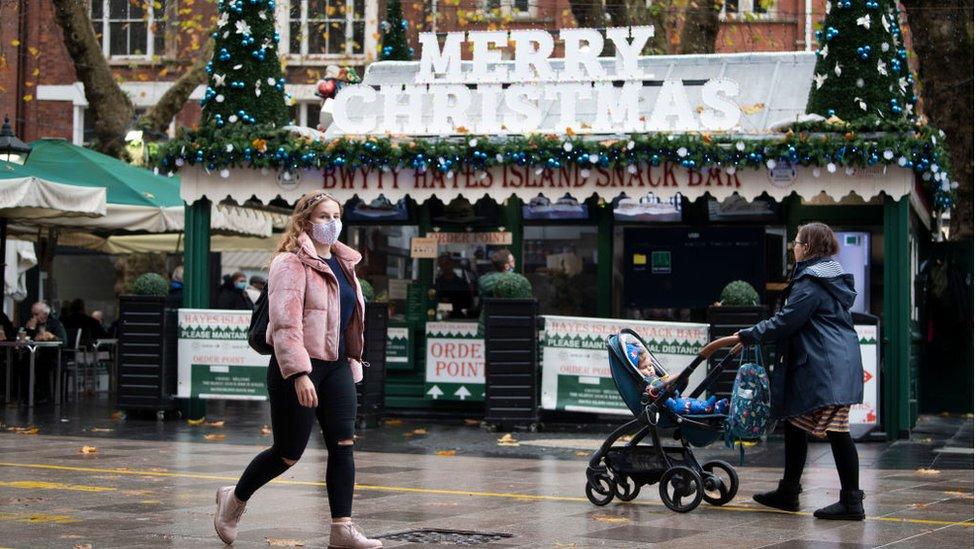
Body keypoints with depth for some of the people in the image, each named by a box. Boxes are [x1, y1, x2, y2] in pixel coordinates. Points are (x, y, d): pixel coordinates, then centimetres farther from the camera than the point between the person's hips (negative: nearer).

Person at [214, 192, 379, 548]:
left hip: (336, 365, 7)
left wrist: (353, 363, 18)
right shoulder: (291, 264, -13)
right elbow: (285, 323, -21)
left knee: (343, 446, -3)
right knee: (288, 453, 1)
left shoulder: (343, 263, 14)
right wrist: (299, 375, -28)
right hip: (297, 368, -7)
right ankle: (234, 499, 26)